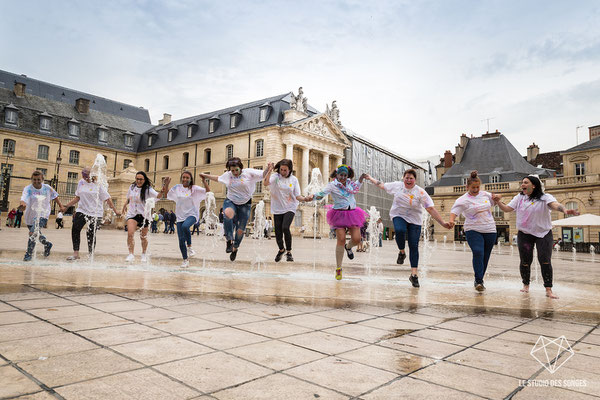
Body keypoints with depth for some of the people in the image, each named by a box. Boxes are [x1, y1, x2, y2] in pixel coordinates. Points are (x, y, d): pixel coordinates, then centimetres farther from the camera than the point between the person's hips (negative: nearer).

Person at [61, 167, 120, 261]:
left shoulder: (98, 184, -6)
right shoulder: (81, 182, 9)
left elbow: (107, 199, -4)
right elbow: (77, 197, 19)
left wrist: (115, 211, -4)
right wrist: (67, 205, 14)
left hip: (95, 213, -4)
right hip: (82, 211, 5)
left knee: (91, 234, -3)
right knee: (75, 229, -7)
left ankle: (90, 255, 11)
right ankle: (75, 253, 3)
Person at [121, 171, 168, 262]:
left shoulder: (148, 189, -9)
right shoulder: (132, 187, 4)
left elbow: (158, 196, -27)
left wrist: (164, 188, -43)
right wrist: (125, 205, 6)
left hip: (144, 215, -2)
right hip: (132, 214, 2)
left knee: (143, 237, 9)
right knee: (130, 233, -18)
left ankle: (144, 254, 31)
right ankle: (131, 254, -8)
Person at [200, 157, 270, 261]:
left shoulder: (249, 172, -7)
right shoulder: (227, 175, 3)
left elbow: (263, 175, -7)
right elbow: (218, 178, 23)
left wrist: (268, 169, -26)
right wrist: (205, 176, 25)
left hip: (245, 204, -1)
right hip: (230, 202, 1)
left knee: (240, 230, 5)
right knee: (228, 214, -37)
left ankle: (235, 248, 33)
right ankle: (229, 240, -27)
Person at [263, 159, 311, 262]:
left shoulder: (294, 179, 0)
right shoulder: (275, 176, -2)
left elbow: (297, 196, -2)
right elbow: (265, 183, -22)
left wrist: (305, 199, -20)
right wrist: (270, 171, -23)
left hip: (290, 208, -1)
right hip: (277, 209, 1)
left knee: (285, 227, -23)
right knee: (278, 233, 5)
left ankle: (288, 252, -3)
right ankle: (281, 249, 37)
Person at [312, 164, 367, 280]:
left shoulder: (349, 183, 11)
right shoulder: (332, 185, -6)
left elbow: (356, 187, 34)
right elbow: (322, 193, -21)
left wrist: (361, 178, 20)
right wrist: (313, 196, -41)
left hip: (352, 213, 5)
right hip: (339, 214, -5)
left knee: (356, 239, -5)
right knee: (341, 240, -12)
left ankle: (348, 247, 34)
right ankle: (338, 268, 2)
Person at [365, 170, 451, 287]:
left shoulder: (420, 192, -11)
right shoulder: (397, 185, -2)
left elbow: (431, 209, -14)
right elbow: (382, 185, 16)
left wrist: (442, 222, -21)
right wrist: (370, 178, 25)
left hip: (414, 221, 0)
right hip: (398, 216, 1)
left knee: (414, 247, -5)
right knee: (400, 230, -34)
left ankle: (414, 274, 5)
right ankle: (401, 252, -4)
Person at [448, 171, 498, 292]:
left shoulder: (485, 194, 11)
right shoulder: (463, 200, -4)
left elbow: (495, 201, 27)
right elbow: (454, 211, -16)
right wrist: (451, 220, -36)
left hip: (490, 230, 5)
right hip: (473, 231, -4)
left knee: (485, 256, 8)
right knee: (478, 252, -23)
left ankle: (480, 279, 25)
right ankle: (478, 281, -18)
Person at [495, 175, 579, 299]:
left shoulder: (545, 198, -8)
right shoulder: (519, 198, 5)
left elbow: (555, 205, -27)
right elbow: (507, 209, 2)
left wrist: (564, 210, -48)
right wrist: (498, 201, -15)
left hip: (544, 234, -3)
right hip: (524, 234, 3)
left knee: (545, 261, -8)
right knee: (525, 261, 6)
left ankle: (548, 290, 0)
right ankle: (526, 285, 27)